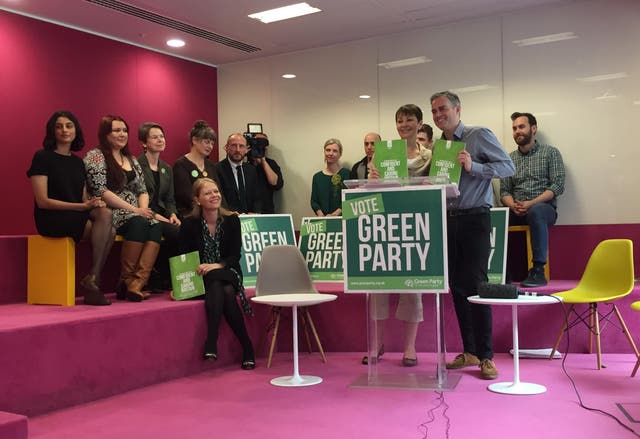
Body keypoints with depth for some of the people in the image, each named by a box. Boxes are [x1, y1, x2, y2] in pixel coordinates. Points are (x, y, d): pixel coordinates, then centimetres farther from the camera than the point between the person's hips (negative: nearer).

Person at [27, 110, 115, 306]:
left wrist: (95, 203, -7)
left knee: (107, 222, -27)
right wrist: (82, 206, -18)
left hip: (79, 217, 6)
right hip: (51, 219, -6)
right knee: (105, 217, -28)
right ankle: (92, 280, -21)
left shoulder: (78, 162, 18)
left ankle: (92, 282, -23)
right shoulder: (42, 157, -2)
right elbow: (42, 201, -10)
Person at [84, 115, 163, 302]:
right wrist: (133, 209, -15)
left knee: (155, 226, -27)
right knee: (139, 223, -35)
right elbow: (100, 191, -12)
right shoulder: (95, 157, 0)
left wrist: (143, 209, -5)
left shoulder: (132, 160, 22)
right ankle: (126, 279, -24)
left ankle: (137, 282, -36)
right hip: (109, 213, -6)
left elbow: (142, 190, 18)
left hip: (136, 214, 6)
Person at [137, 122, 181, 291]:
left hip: (161, 216, 6)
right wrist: (154, 215, -17)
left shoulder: (167, 169, 21)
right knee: (175, 233, -30)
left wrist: (172, 214, -1)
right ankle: (158, 278, -11)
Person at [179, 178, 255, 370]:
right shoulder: (189, 224, -3)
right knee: (216, 288, -33)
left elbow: (235, 256, -4)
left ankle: (211, 343, -28)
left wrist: (216, 265, -24)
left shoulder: (232, 220, 0)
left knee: (227, 291, -32)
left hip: (228, 272, 1)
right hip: (202, 277, -1)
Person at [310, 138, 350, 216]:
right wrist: (321, 215, -8)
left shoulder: (347, 174, 3)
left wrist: (334, 214, -14)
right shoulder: (317, 177, 11)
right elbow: (314, 201, 9)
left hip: (341, 217, -2)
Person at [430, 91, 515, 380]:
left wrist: (473, 166, -21)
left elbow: (508, 167, -10)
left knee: (475, 285, -8)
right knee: (457, 286, 7)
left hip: (474, 218, -6)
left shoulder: (479, 136, -3)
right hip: (449, 220, 6)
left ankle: (486, 356, -1)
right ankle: (469, 352, 17)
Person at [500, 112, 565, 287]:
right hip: (516, 211, 3)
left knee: (535, 212, -40)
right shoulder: (510, 158, 19)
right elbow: (504, 191, 12)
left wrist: (531, 203, -15)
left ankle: (538, 270, -35)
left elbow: (558, 186, -3)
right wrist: (513, 205, -11)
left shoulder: (550, 152, 8)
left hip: (544, 207, -3)